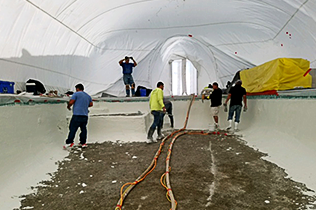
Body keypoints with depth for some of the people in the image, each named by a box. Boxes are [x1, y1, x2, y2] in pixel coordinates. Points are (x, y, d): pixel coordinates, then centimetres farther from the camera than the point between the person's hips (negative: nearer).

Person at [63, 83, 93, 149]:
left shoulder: (76, 94, -1)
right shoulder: (88, 96, 19)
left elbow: (71, 102, -9)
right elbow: (91, 104, 29)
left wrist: (68, 106, 10)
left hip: (77, 115, -6)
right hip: (85, 115, 6)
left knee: (72, 129, -6)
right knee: (83, 129, 12)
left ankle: (69, 143, -14)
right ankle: (83, 143, 15)